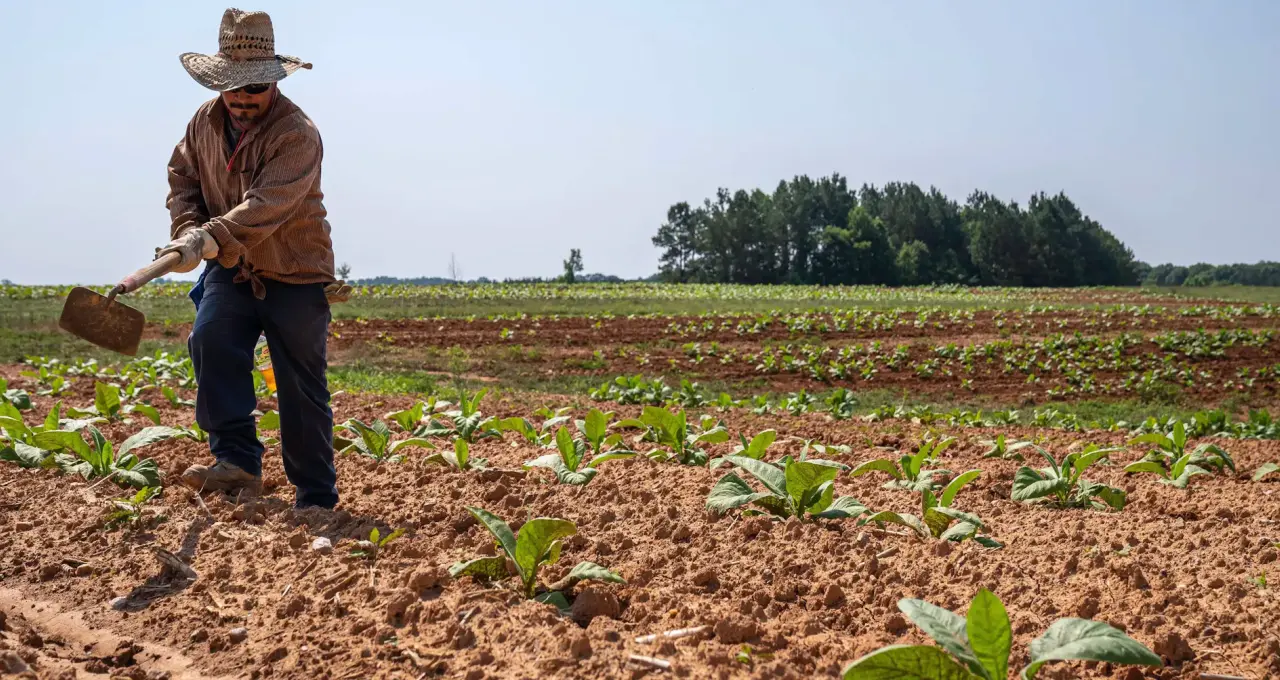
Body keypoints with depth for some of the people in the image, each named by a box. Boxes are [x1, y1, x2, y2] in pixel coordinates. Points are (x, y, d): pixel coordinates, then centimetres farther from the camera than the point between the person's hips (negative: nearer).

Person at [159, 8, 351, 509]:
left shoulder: (297, 134, -20)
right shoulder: (205, 122, 2)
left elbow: (266, 205, -32)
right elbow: (182, 179, 12)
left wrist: (208, 239, -43)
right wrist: (187, 230, -8)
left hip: (296, 275, -5)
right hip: (232, 269, 5)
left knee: (303, 388, -1)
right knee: (210, 341, -23)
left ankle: (316, 499, 10)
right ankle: (237, 462, -18)